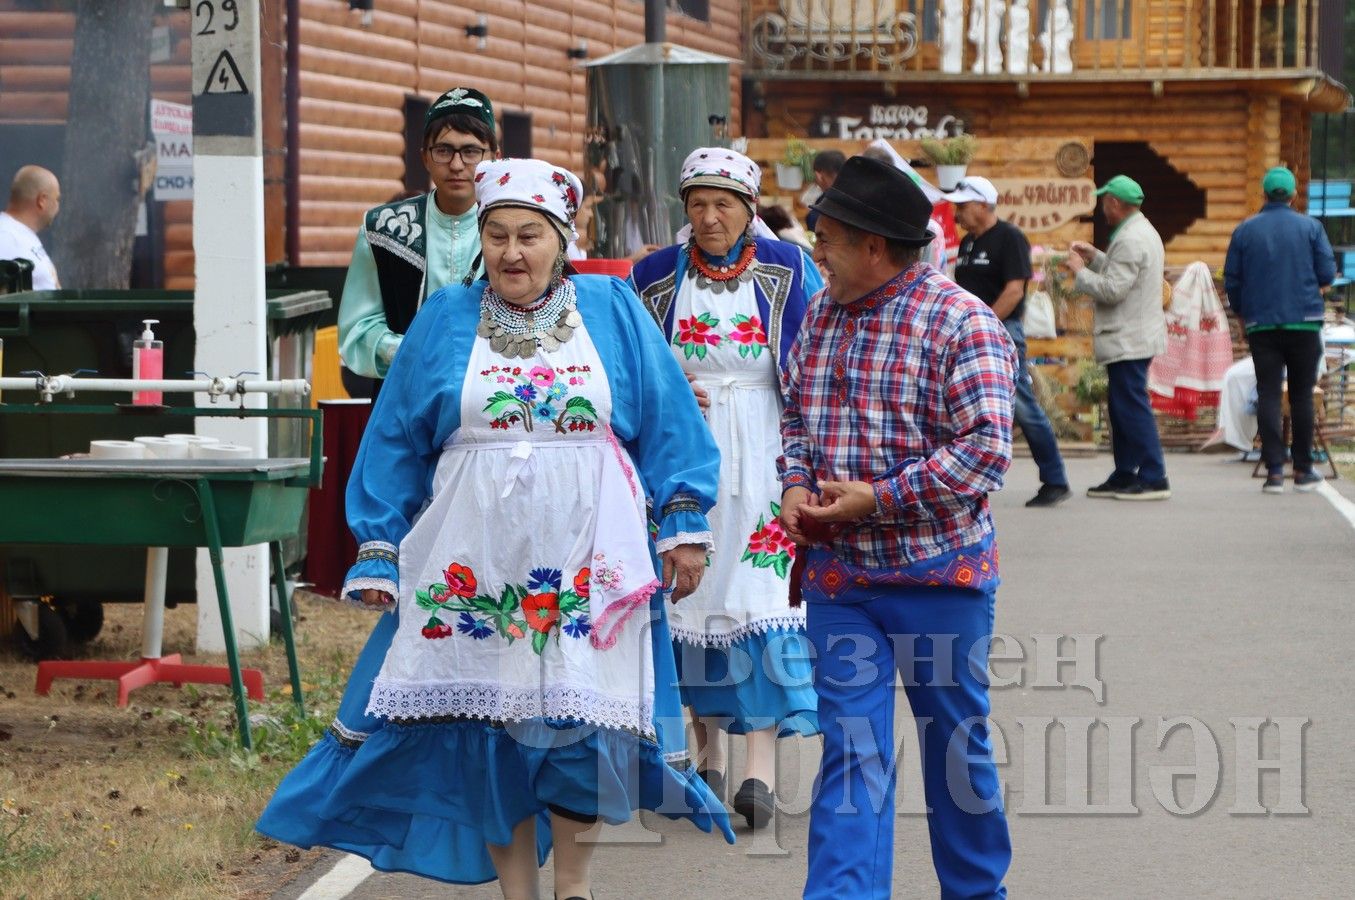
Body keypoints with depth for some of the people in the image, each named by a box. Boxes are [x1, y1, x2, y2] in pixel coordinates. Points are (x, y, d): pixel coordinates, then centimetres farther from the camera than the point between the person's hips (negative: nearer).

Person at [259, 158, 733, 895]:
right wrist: (379, 551, 6)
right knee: (489, 726, 2)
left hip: (587, 563, -1)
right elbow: (394, 441, 9)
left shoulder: (612, 310, 6)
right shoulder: (445, 320, 7)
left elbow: (668, 423, 7)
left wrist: (684, 527, 3)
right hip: (473, 565, 1)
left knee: (580, 723, -3)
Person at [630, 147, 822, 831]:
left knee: (761, 596, -11)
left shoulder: (788, 270, 0)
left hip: (762, 459, -2)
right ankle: (707, 754, 17)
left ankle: (762, 768, -15)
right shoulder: (655, 277, 5)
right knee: (692, 594, 4)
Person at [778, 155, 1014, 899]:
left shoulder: (961, 324, -13)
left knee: (956, 743, 12)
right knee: (851, 750, -1)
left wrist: (878, 498, -20)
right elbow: (793, 412, 20)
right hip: (837, 573, 4)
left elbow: (986, 447, -19)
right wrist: (796, 485, 0)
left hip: (938, 575, -4)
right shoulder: (822, 315, 8)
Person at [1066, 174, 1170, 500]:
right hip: (1135, 336, 11)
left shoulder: (1130, 240, -18)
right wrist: (1094, 256, 20)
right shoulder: (1143, 232, 17)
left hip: (1128, 341, -11)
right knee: (1121, 407, 15)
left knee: (1133, 407, -10)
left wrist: (1080, 271, -11)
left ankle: (1154, 478, -10)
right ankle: (1125, 475, 20)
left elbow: (1113, 290, -23)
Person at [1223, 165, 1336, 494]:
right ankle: (1303, 469, 11)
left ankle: (1274, 470, -7)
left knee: (1268, 395, 0)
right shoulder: (1310, 227, -1)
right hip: (1304, 322, -1)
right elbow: (1328, 273, -4)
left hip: (1261, 323, 1)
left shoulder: (1245, 230, 2)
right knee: (1302, 394, 8)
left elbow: (1231, 281, 4)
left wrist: (1241, 314, 20)